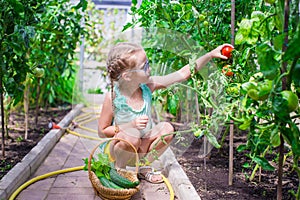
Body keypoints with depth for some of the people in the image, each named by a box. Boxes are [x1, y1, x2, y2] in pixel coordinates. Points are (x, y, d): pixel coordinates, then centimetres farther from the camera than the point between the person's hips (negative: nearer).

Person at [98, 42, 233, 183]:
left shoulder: (148, 85, -13)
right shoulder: (113, 97, -24)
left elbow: (183, 74, -13)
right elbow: (102, 131, -16)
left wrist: (211, 55, -16)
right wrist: (131, 125, -29)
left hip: (143, 146, 5)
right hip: (119, 149, -5)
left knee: (166, 129, -17)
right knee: (131, 136, -36)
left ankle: (143, 166, 3)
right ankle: (119, 168, -3)